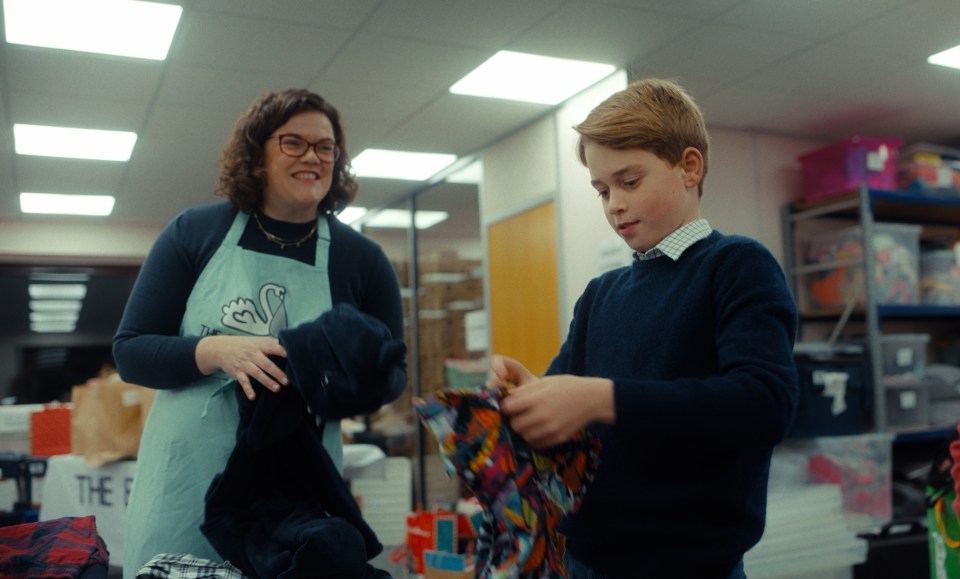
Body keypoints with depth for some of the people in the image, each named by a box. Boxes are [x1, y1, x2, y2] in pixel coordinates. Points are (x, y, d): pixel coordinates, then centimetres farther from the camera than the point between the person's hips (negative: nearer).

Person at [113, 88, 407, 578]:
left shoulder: (362, 259, 0)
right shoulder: (194, 232, -1)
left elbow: (392, 376, 7)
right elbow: (129, 351, 0)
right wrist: (217, 350, -19)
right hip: (186, 483, 0)